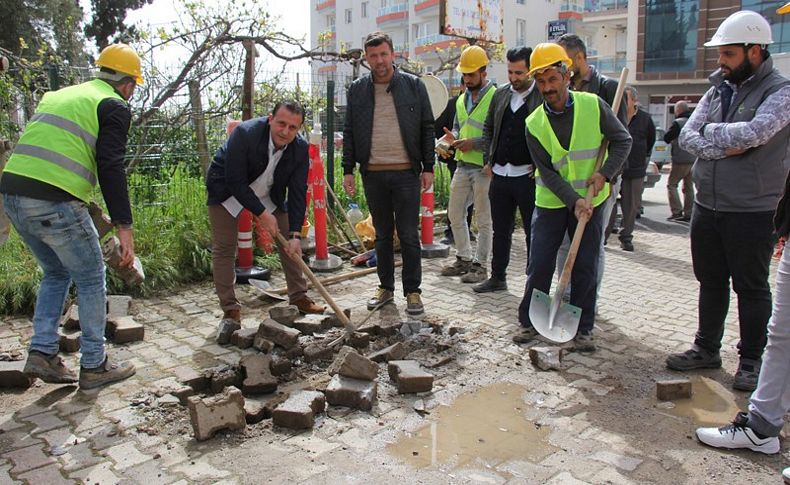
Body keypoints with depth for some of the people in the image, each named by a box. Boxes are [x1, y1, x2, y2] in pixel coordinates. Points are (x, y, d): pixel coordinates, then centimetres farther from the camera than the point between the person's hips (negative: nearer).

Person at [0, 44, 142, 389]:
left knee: (56, 274, 24)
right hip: (54, 201, -8)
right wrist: (124, 227, -12)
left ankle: (41, 354, 18)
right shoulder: (114, 106, 1)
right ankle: (94, 366, 15)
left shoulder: (61, 95, 25)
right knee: (91, 280, 7)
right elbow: (111, 168, -11)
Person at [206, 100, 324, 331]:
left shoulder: (300, 148, -21)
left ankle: (299, 297, 16)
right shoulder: (244, 134, -33)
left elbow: (297, 193, -18)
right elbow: (236, 182, -29)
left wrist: (295, 234, -24)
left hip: (269, 193, 4)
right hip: (227, 191, -4)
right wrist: (262, 214, -27)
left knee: (289, 242, 2)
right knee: (224, 247, -7)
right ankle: (230, 309, 2)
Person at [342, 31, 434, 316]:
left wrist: (428, 167, -2)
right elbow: (349, 132, 10)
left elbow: (427, 128, 3)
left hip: (406, 173, -2)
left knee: (409, 235, 2)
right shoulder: (357, 90, 7)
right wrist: (348, 170, 3)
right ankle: (386, 287, 24)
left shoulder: (413, 85, 2)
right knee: (382, 235, 11)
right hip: (373, 174, 2)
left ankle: (412, 291, 13)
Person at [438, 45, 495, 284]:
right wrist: (453, 137, 3)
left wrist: (474, 143, -20)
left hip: (484, 168, -8)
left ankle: (480, 264, 13)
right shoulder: (461, 99, 14)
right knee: (455, 214, 13)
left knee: (483, 219, 3)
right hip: (463, 165, 8)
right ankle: (464, 258, 27)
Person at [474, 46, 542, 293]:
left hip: (528, 176, -6)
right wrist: (488, 160, 10)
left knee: (534, 232, 4)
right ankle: (497, 277, 28)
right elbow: (488, 128, 19)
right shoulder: (501, 94, 11)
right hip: (500, 174, 6)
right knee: (500, 231, 15)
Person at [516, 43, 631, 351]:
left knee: (586, 268, 5)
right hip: (551, 202, 0)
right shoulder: (534, 124, -8)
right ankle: (528, 321, 19)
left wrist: (604, 173, -15)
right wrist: (573, 200, -22)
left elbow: (622, 140, 0)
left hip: (590, 201, 0)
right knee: (539, 265, 3)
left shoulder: (593, 105, -8)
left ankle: (582, 328, 17)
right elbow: (547, 172, -11)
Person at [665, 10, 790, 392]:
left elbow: (754, 133, -27)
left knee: (751, 287, 7)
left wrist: (712, 131, -11)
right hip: (707, 206, 6)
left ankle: (751, 360, 21)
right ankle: (707, 348, 30)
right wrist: (721, 149, -16)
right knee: (710, 281, 16)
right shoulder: (717, 91, 9)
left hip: (752, 211, -6)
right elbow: (687, 136, 0)